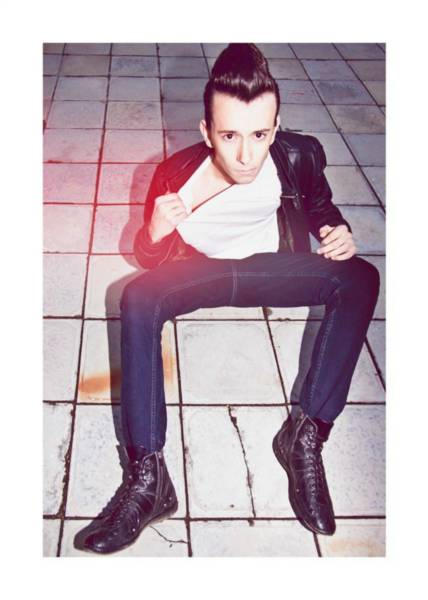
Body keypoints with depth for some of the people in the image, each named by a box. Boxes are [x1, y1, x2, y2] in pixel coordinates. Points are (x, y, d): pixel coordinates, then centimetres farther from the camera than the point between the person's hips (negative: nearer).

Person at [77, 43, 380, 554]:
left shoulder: (300, 156, -18)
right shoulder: (175, 175, -22)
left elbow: (319, 205, 6)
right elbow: (150, 260, -8)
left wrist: (336, 231, -17)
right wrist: (156, 233, -32)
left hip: (272, 268, 1)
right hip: (202, 272, -1)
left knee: (360, 278, -23)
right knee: (138, 299, -30)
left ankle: (308, 434, -24)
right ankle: (147, 476, -31)